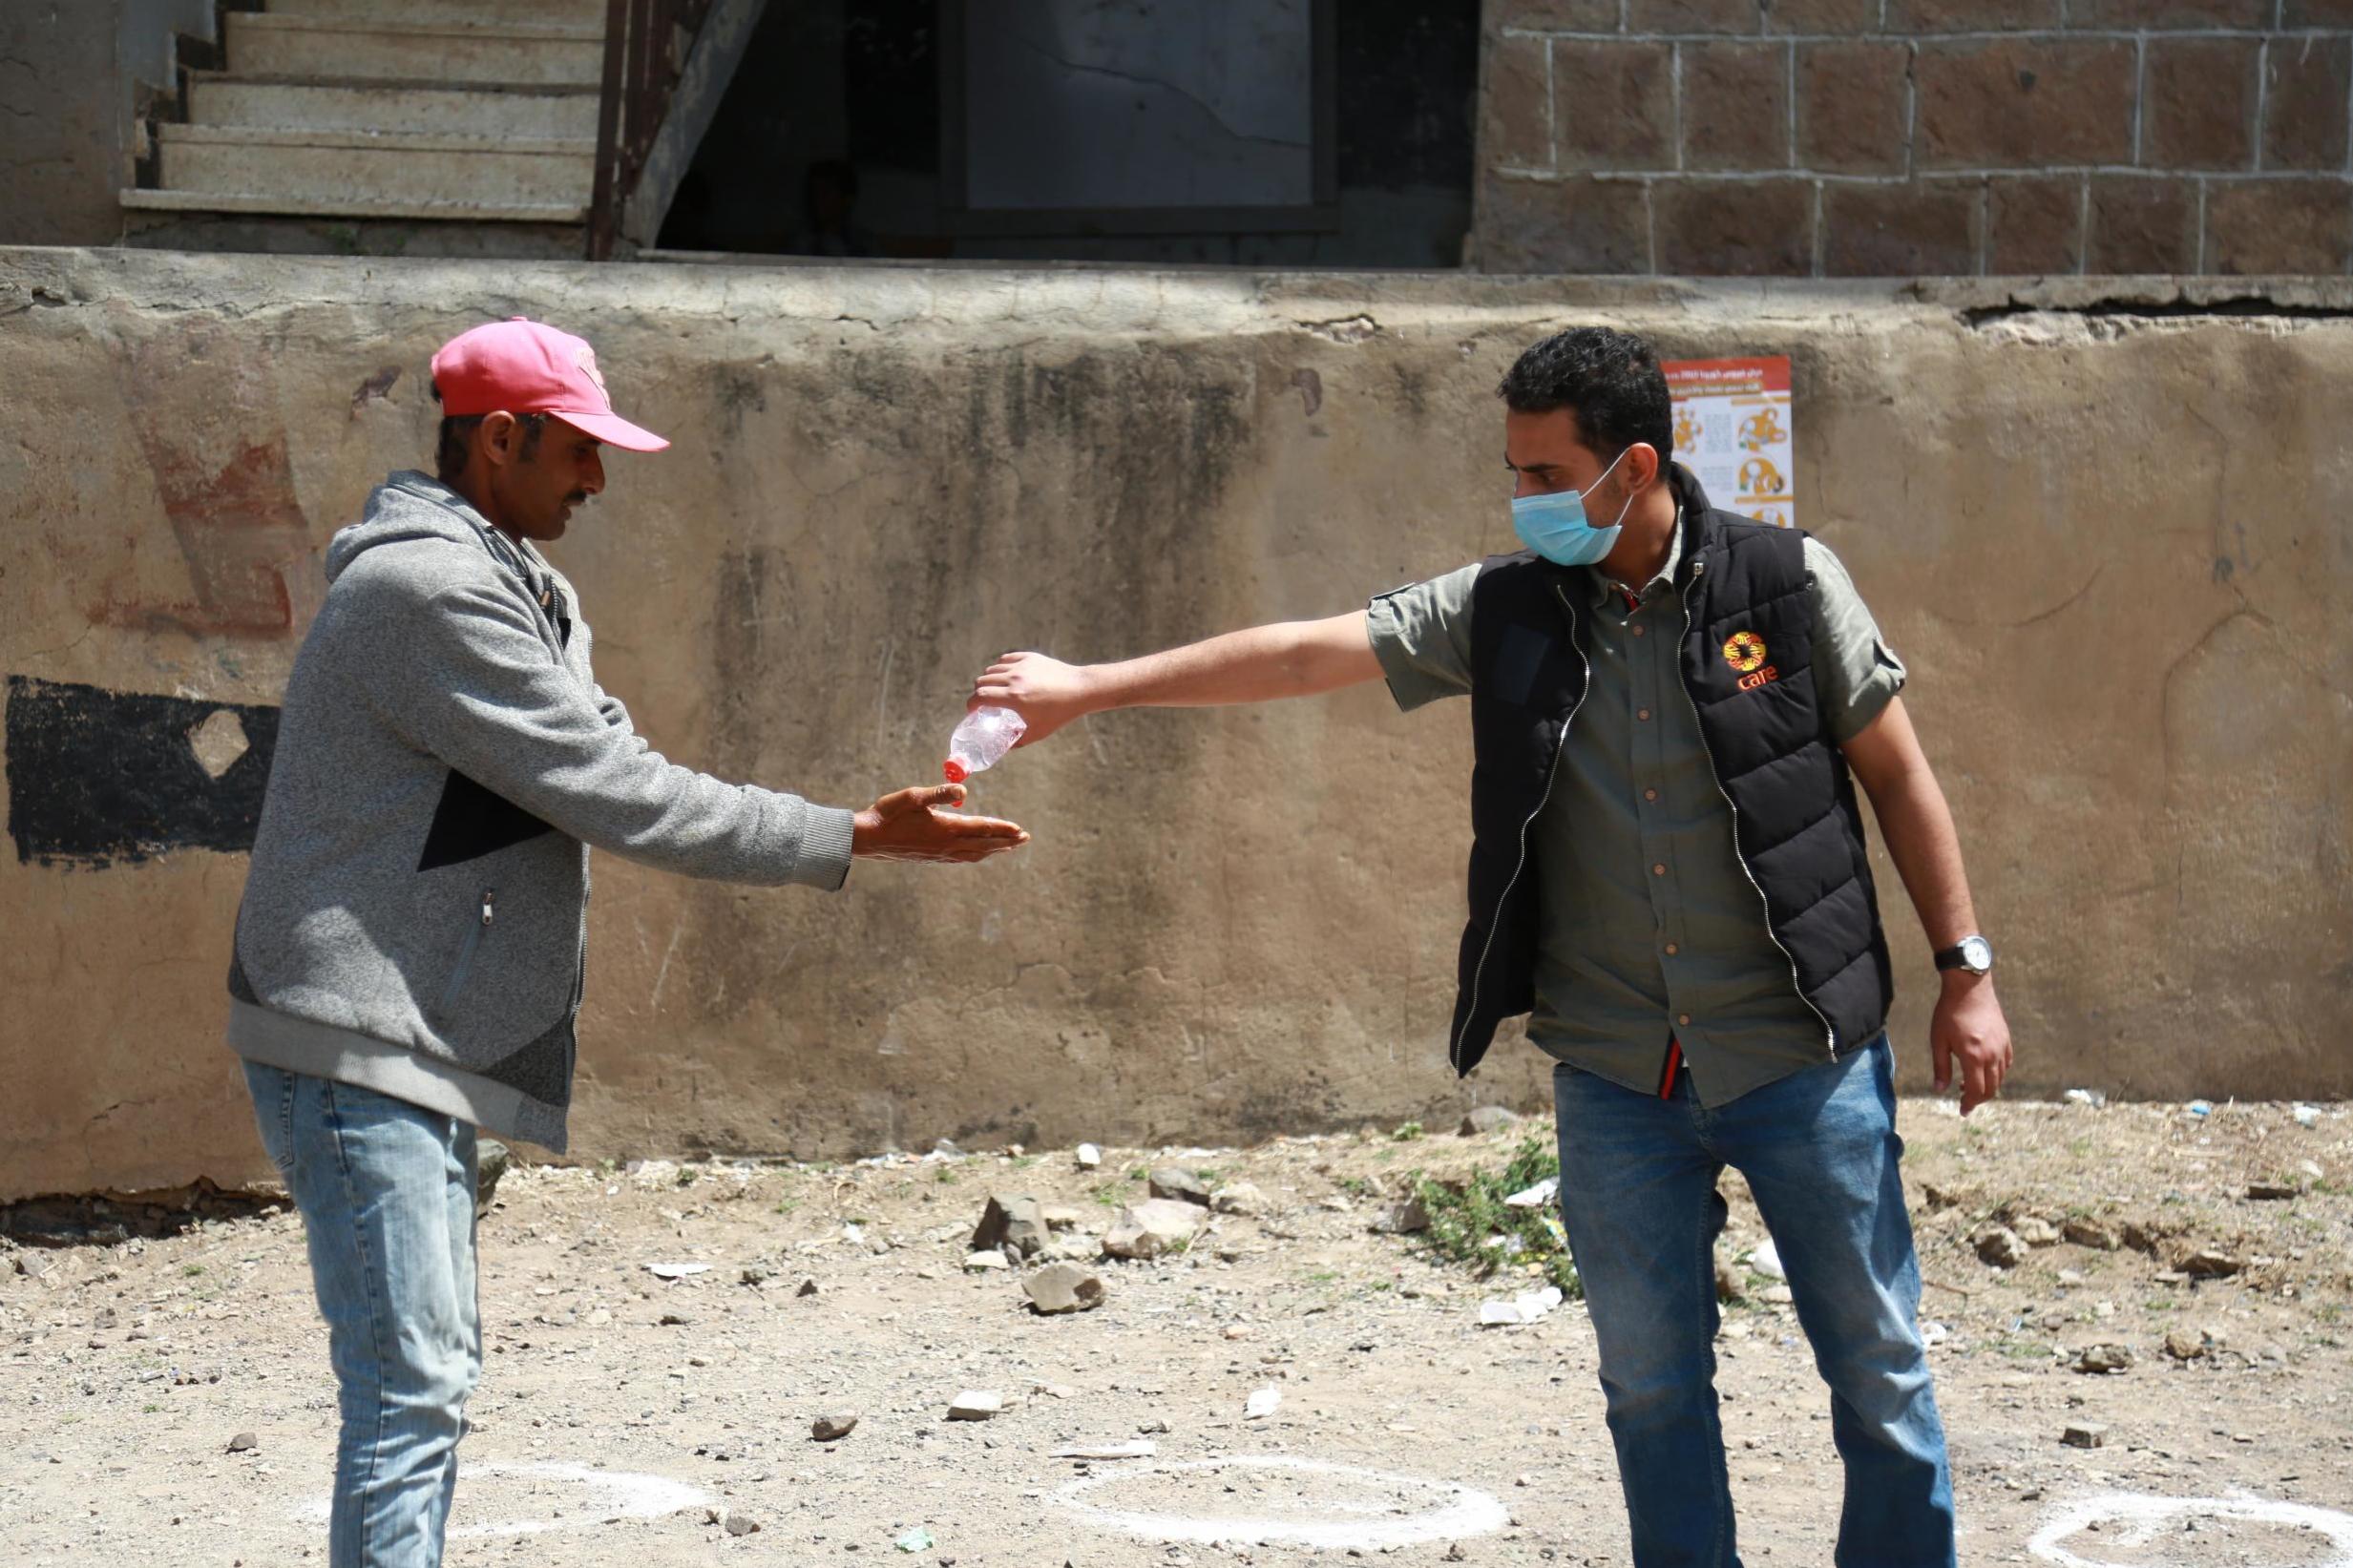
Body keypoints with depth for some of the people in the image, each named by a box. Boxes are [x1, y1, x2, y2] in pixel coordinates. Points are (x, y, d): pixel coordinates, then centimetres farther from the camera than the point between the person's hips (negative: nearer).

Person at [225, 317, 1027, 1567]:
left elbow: (600, 772, 16)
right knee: (411, 1384, -14)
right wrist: (857, 840, -15)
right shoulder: (436, 592, -17)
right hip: (360, 1044, -11)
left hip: (415, 1044, 11)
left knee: (434, 1370, 16)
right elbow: (618, 795, -19)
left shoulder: (502, 586, 18)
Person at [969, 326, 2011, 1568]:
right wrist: (1090, 688, -5)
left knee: (1878, 1368, 4)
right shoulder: (1504, 612, 1)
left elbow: (1897, 774, 1)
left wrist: (1964, 973, -1)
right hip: (1618, 1080, 3)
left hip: (1803, 1059, -3)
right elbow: (1307, 653, -1)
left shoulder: (1786, 584, -5)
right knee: (1652, 1384, 9)